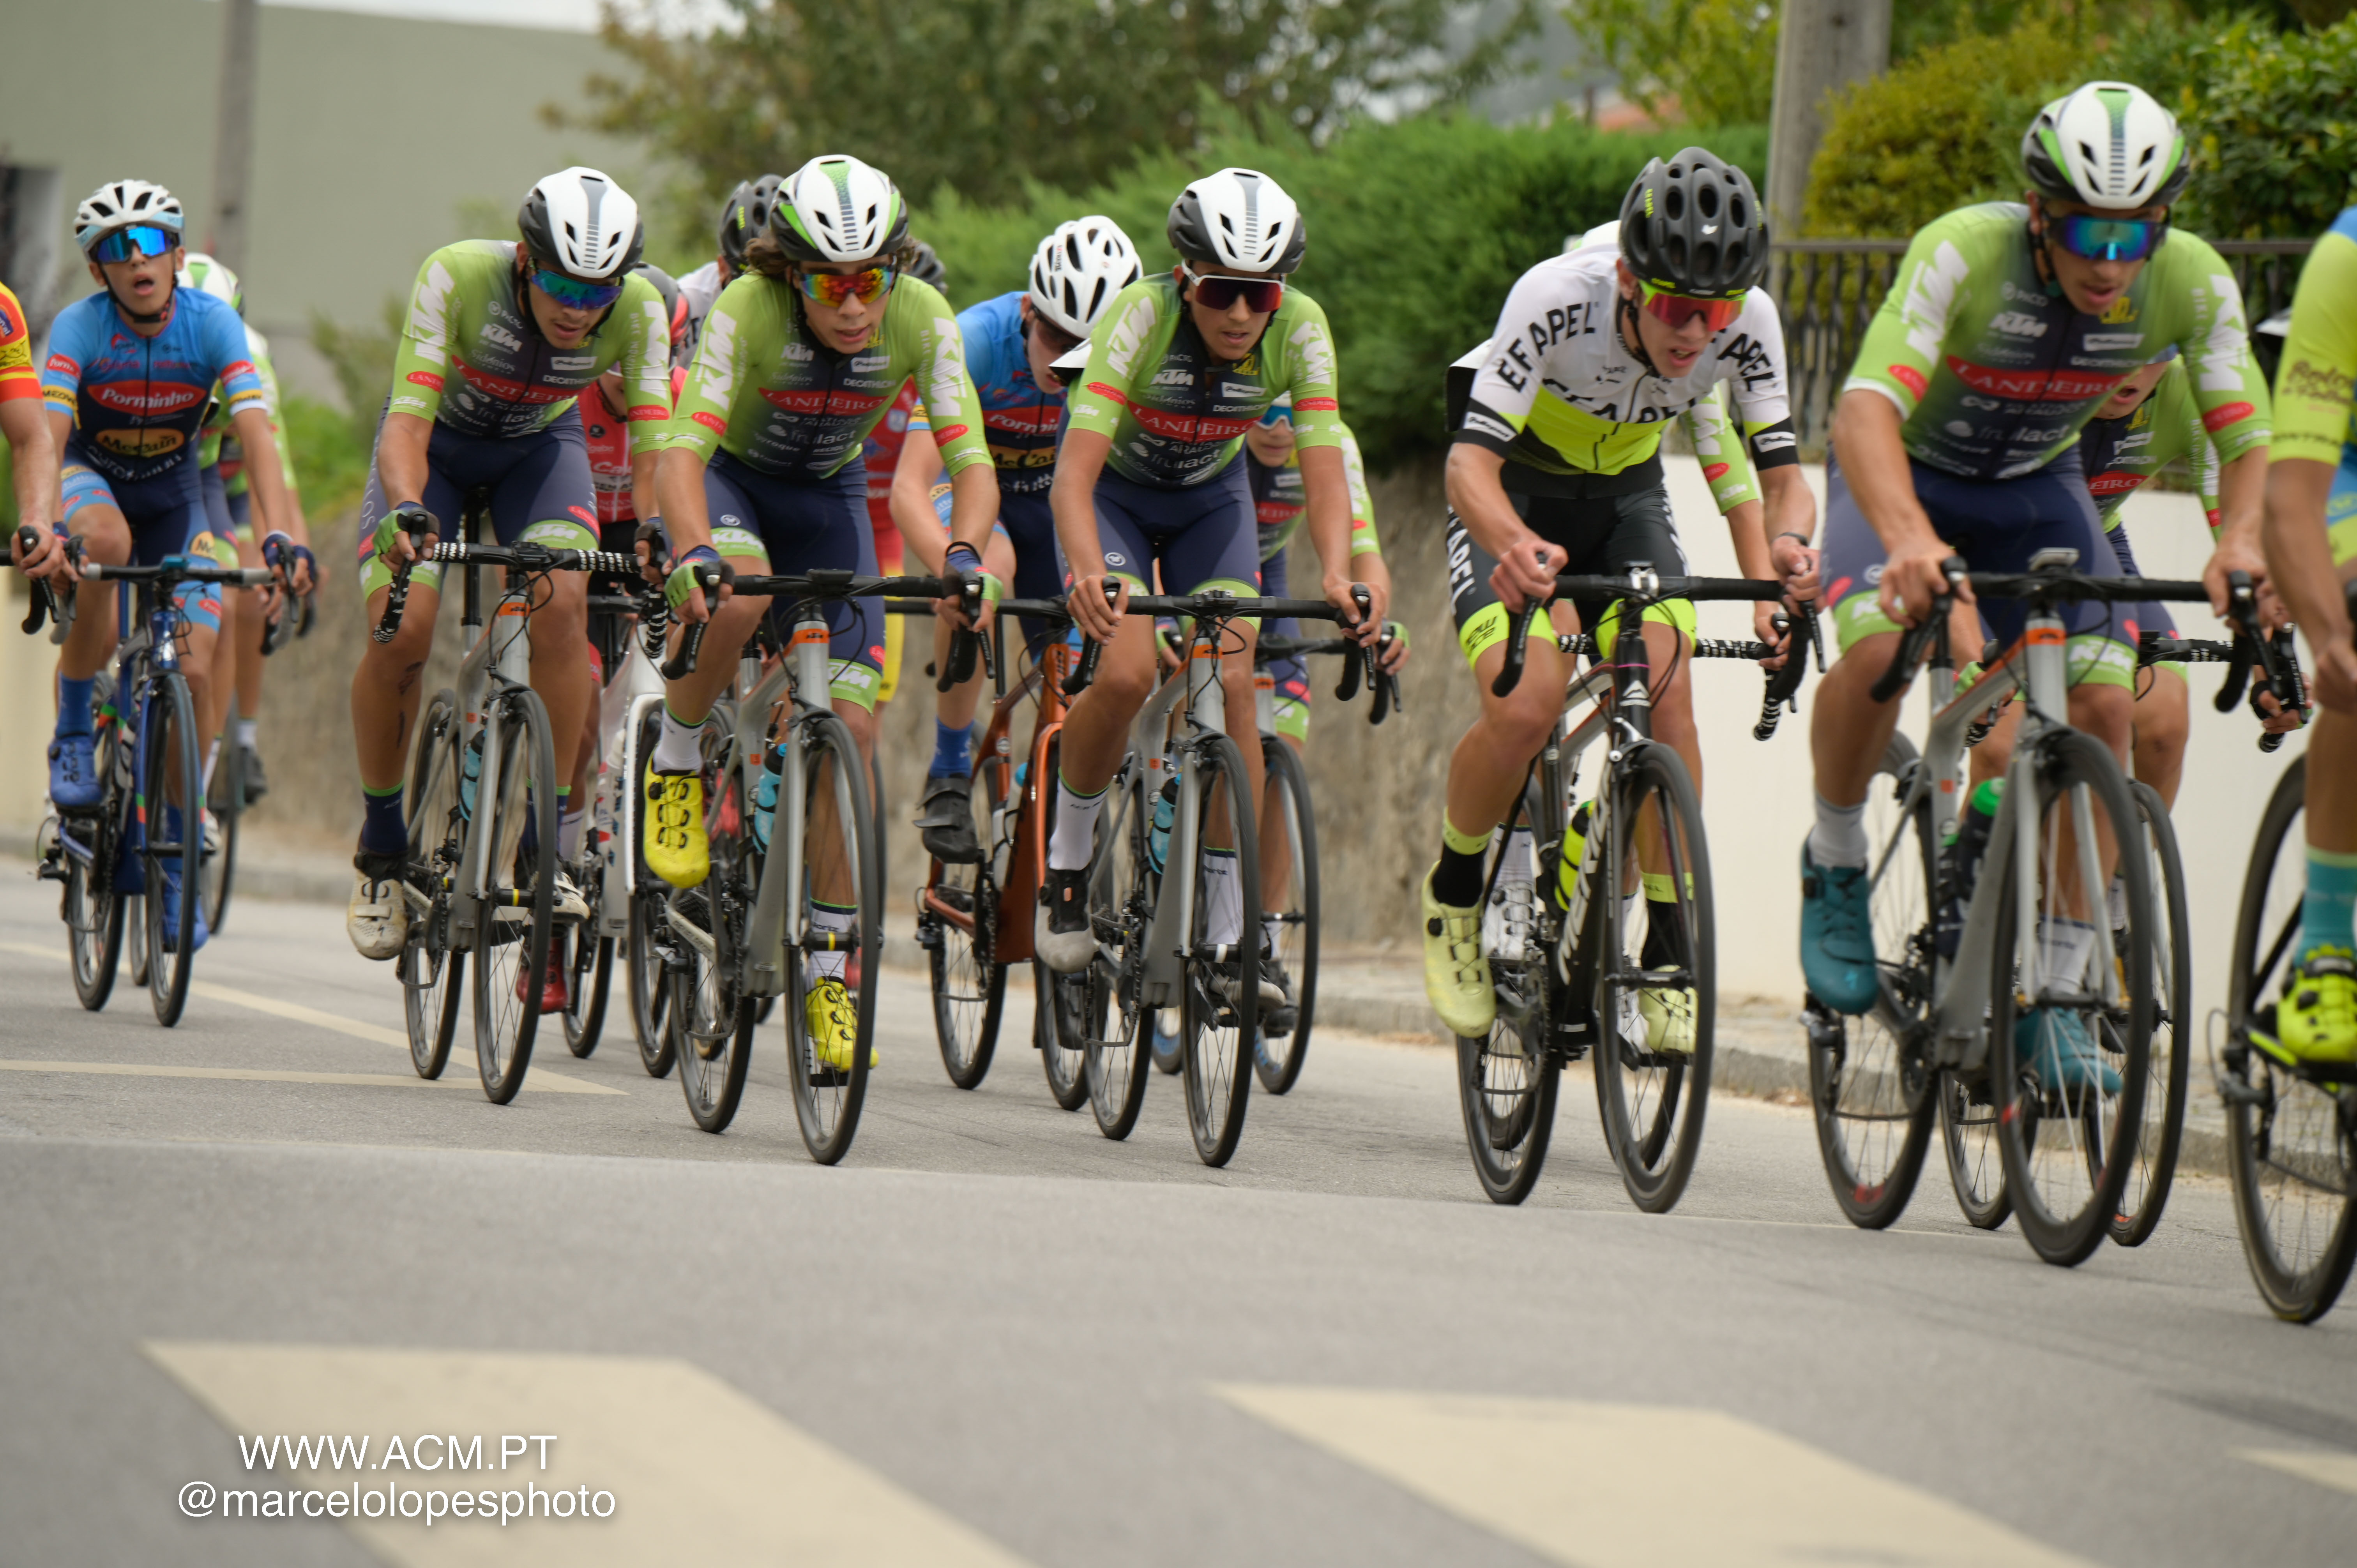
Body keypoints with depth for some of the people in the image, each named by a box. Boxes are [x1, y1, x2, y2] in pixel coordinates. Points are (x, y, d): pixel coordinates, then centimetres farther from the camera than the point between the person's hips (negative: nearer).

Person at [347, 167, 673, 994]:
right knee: (401, 632, -20)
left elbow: (654, 444, -27)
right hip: (440, 438, -1)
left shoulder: (638, 310, -28)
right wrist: (405, 512, -54)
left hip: (541, 444, 1)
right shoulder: (458, 276, -34)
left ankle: (550, 837, -13)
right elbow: (408, 419, -36)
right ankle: (381, 848, 2)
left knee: (560, 605, -26)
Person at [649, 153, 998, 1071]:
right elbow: (684, 447, -40)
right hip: (730, 478, -3)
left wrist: (963, 554, -47)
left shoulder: (922, 321, -25)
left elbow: (970, 459, -28)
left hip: (827, 495, 3)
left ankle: (829, 970, 1)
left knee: (851, 726, -9)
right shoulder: (746, 312, -32)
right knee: (737, 598, -38)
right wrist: (693, 554, -57)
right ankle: (677, 764, -9)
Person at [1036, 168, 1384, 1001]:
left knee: (1232, 684, -14)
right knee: (1126, 673, -25)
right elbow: (1075, 470, -41)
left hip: (1210, 496, 3)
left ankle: (1230, 938, -8)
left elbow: (1325, 468, -31)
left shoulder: (1299, 329, -26)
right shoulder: (1140, 316, -34)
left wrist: (1337, 573, -50)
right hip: (1114, 490, -2)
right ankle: (1065, 869, -1)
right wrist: (1089, 573, -59)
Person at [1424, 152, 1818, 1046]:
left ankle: (1669, 955, -8)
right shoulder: (1558, 299, -35)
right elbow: (1470, 460, -38)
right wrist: (1513, 546, -60)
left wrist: (1786, 545, -42)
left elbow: (1781, 473, -18)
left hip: (1625, 496, 3)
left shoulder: (1748, 323, -24)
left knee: (1666, 696, -20)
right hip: (1516, 498, -3)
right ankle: (1453, 894, 5)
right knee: (1524, 710, -24)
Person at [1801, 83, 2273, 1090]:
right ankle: (1835, 871, -3)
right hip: (1907, 474, -3)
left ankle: (2053, 994, -2)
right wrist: (1908, 539, -62)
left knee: (2103, 706, -14)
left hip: (2035, 486, 3)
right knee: (1877, 649, -31)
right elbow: (1867, 408, -44)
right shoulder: (1964, 252, -35)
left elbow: (2244, 435, -21)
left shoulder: (2192, 282, -24)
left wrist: (2238, 542, -43)